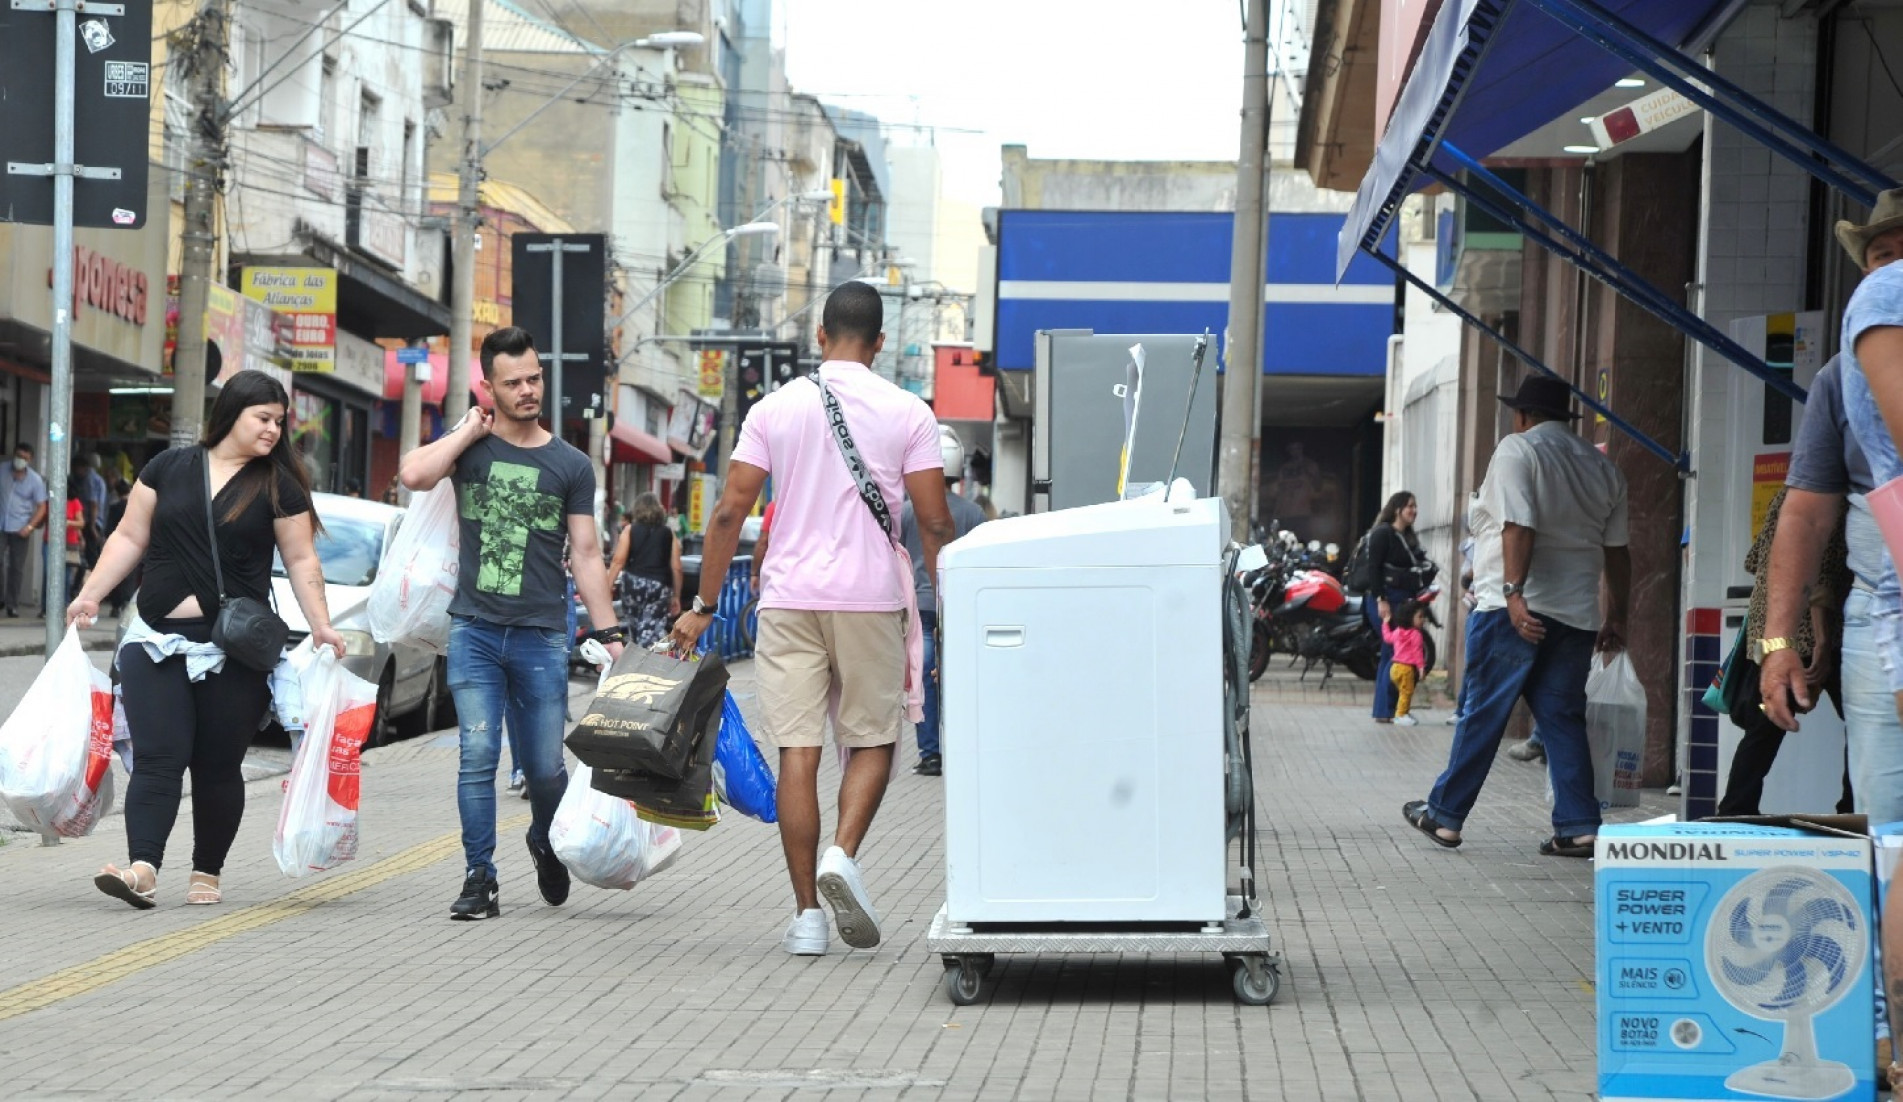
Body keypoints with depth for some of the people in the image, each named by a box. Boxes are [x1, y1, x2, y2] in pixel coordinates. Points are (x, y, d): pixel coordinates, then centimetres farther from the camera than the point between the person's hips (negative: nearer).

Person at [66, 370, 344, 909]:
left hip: (236, 655, -1)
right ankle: (143, 869, -19)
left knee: (218, 767, 4)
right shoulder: (168, 468, 7)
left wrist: (321, 624, -4)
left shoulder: (279, 485, 5)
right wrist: (91, 595, 4)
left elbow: (301, 560, 5)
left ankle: (207, 873, 14)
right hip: (157, 642, 1)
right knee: (158, 758, -10)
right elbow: (130, 538, 11)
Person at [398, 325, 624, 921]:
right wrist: (467, 432, -5)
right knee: (478, 757, -8)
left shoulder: (570, 465, 7)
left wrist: (610, 633, 1)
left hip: (542, 637, 1)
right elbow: (414, 474, -15)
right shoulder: (469, 446, 6)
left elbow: (587, 555, 7)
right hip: (474, 631, 0)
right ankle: (480, 879, -1)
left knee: (544, 768, 5)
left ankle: (546, 844, 34)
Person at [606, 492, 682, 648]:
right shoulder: (668, 533, 7)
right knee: (653, 631, -6)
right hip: (659, 586, -1)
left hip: (634, 583, 1)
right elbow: (676, 568, 4)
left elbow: (618, 561, -4)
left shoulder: (630, 530, 5)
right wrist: (676, 596, 11)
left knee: (636, 626, 17)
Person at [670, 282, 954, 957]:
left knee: (797, 754, 2)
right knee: (872, 741, 14)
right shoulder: (907, 413, 0)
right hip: (872, 598, -1)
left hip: (790, 598, 1)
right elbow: (934, 524, -3)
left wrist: (703, 607, 7)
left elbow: (730, 512, 1)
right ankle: (843, 855, -11)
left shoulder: (775, 408, 4)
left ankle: (807, 916, 1)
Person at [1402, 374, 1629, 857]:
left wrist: (1514, 592, -23)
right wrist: (1617, 617, 20)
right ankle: (1578, 827, 0)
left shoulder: (1518, 450, -3)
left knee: (1482, 713, 1)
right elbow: (1616, 550, 16)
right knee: (1563, 718, 7)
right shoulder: (1603, 467, 16)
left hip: (1515, 610, -5)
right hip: (1577, 614, 5)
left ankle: (1444, 816, 9)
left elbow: (1518, 526, -16)